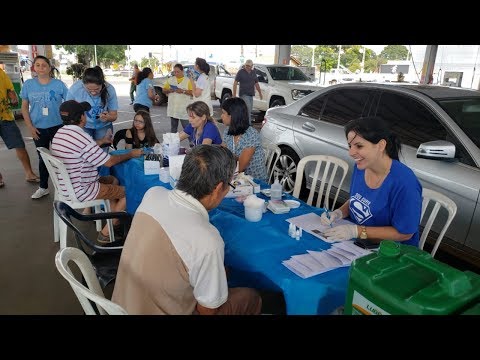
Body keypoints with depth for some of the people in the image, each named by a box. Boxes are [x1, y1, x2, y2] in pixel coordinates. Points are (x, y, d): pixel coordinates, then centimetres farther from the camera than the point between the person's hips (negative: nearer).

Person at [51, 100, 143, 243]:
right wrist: (131, 154, -5)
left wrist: (101, 141, 29)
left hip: (66, 186, 10)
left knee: (113, 180, 24)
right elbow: (109, 162, -19)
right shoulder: (81, 136, -26)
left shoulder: (60, 133, 3)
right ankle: (106, 233, 5)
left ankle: (115, 221, 22)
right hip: (80, 191, -10)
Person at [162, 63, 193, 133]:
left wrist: (183, 91, -19)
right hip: (172, 108, 4)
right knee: (173, 127, 12)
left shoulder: (188, 80, 0)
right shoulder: (170, 80, 12)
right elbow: (163, 90, 14)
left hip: (184, 109, -4)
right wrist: (168, 90, -7)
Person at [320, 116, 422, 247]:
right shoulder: (360, 167, -2)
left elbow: (404, 233, -18)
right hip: (356, 242, 7)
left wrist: (356, 231, -23)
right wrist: (338, 213, -6)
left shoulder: (404, 182, -24)